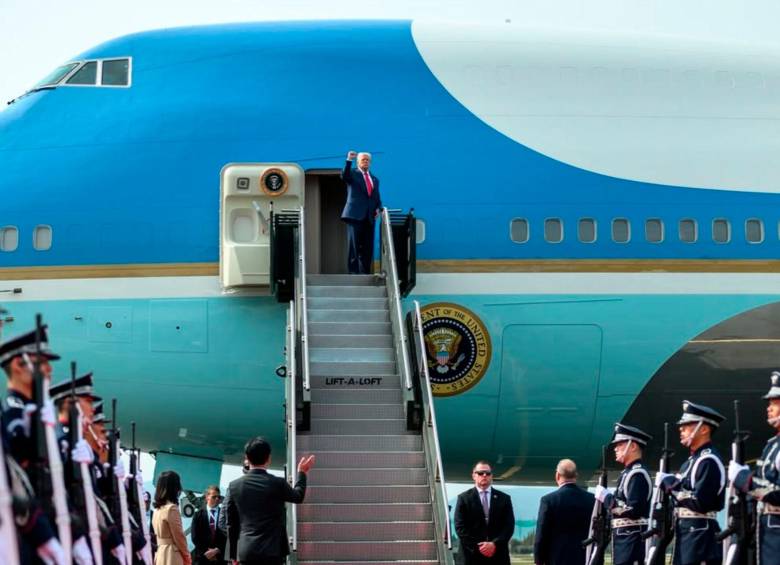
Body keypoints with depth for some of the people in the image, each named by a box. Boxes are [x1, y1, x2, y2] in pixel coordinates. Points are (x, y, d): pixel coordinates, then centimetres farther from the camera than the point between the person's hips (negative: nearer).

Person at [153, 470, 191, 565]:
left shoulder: (157, 509, 11)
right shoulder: (171, 508, -13)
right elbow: (179, 536, -11)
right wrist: (187, 557, 3)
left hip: (160, 554, 8)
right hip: (172, 555, -8)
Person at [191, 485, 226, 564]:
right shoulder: (198, 515, 9)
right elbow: (195, 537, 3)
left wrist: (217, 550, -11)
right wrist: (205, 552, -8)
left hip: (220, 557, 0)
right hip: (202, 557, 0)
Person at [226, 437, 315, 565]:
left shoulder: (234, 486, 3)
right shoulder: (277, 483, -6)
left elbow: (231, 523, 8)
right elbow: (298, 496, 17)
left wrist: (234, 554, 16)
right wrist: (302, 472, 32)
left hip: (245, 551, 3)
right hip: (272, 550, -3)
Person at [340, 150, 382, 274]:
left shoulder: (374, 179, 21)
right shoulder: (353, 174, 5)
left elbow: (377, 199, 23)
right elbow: (344, 176, -18)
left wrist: (378, 208, 3)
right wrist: (349, 161, -31)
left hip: (369, 217, 5)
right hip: (355, 215, -5)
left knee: (368, 248, 4)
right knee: (354, 246, -8)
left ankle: (365, 273, 8)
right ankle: (353, 272, -8)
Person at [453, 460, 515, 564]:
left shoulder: (504, 498, 12)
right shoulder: (464, 498, 7)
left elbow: (509, 526, 5)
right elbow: (460, 527, 0)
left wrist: (495, 544, -10)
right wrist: (477, 547, -11)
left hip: (498, 556, 2)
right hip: (472, 556, -1)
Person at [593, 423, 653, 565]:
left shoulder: (637, 474, -13)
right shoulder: (627, 473, 19)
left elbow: (634, 510, -21)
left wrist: (607, 498, -15)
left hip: (631, 540, -11)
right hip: (623, 539, 11)